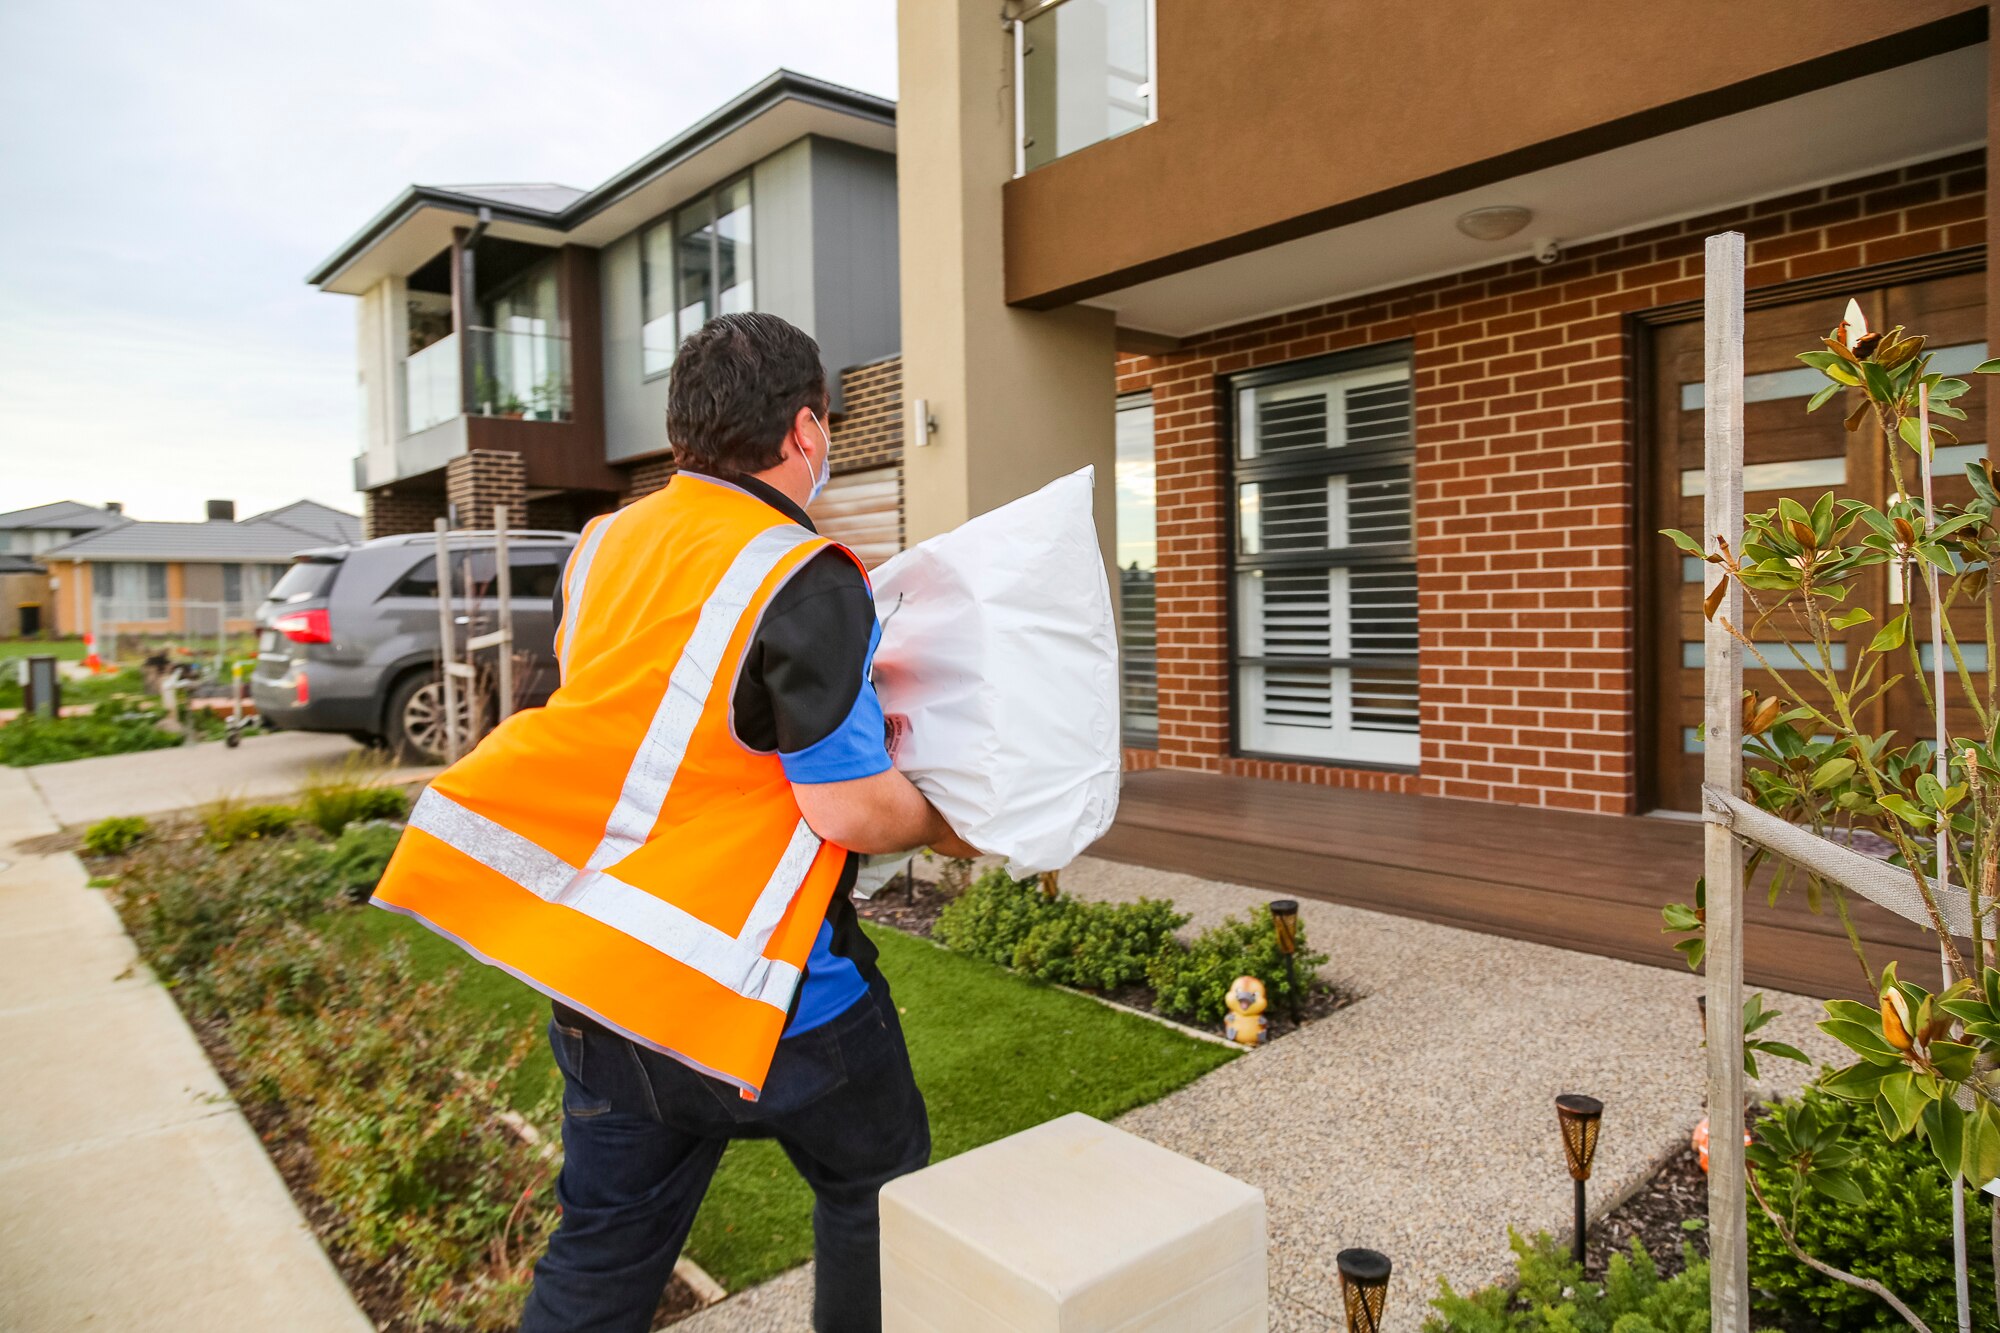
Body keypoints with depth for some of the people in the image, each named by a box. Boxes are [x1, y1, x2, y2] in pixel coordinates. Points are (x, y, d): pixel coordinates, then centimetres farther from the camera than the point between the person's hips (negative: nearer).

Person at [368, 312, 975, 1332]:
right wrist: (940, 827, 0)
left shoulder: (601, 547, 3)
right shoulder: (807, 581, -19)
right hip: (763, 991, -6)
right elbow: (847, 808, -21)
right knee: (875, 1198, 19)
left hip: (597, 978, 7)